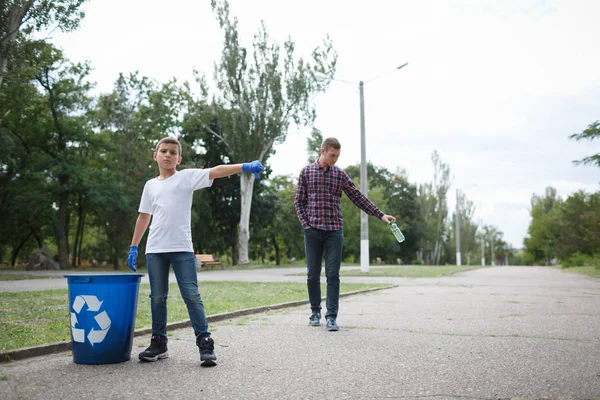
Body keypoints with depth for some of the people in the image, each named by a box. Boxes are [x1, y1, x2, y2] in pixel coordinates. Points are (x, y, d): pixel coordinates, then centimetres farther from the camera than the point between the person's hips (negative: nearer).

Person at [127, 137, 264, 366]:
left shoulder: (187, 177, 1)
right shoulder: (150, 185, 14)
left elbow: (216, 171, -14)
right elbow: (144, 217, 19)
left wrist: (245, 166, -27)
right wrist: (133, 247, 16)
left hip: (182, 249, -4)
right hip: (154, 250, 4)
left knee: (191, 296, -5)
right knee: (157, 297, 9)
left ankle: (205, 343, -1)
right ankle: (159, 343, 20)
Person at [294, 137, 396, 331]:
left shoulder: (340, 174, 7)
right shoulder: (306, 172, 6)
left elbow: (358, 197, 4)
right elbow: (298, 200, 7)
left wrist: (380, 215, -3)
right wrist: (305, 223, -5)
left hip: (334, 230, 0)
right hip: (313, 230, 0)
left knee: (333, 275, -3)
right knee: (313, 274, 6)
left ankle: (331, 316, 0)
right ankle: (315, 312, 20)